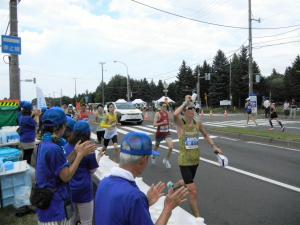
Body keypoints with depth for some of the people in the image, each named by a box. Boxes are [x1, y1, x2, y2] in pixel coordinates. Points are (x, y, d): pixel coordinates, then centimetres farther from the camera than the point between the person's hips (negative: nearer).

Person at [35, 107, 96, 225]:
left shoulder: (44, 144, 3)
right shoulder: (54, 148, -27)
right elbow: (66, 176, -21)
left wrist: (76, 152, 5)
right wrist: (80, 154, -17)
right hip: (55, 203, -9)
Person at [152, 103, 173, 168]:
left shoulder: (167, 113, 3)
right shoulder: (158, 114, -14)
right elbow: (154, 124, -22)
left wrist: (168, 124, 9)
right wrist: (162, 123, -32)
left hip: (167, 133, 4)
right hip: (159, 133, -3)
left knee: (171, 146, -16)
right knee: (156, 147, 17)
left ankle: (167, 160, 7)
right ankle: (153, 158, 47)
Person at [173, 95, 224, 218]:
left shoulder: (197, 123, -2)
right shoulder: (180, 123, -16)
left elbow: (206, 135, 17)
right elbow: (175, 114, -40)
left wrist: (214, 146, 7)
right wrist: (185, 102, -27)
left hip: (195, 160, 6)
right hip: (184, 161, -6)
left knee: (187, 182, 29)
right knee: (193, 191, -7)